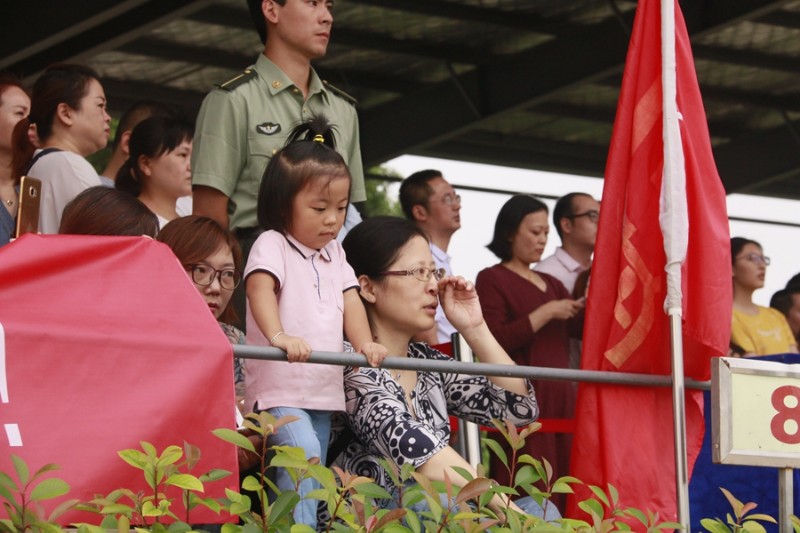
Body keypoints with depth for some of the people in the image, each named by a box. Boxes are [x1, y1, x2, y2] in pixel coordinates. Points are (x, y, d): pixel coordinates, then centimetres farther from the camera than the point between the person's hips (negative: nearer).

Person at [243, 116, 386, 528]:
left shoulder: (334, 254, 16)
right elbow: (260, 290, -24)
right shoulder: (272, 246, -7)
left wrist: (364, 343, -13)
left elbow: (349, 301, 6)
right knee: (303, 458, -26)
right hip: (280, 387, -8)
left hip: (324, 390, 8)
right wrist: (278, 335, -42)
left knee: (312, 476, 9)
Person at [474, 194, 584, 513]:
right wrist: (546, 313, -14)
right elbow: (494, 342, -13)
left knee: (562, 490, 0)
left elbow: (582, 328, 10)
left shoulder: (551, 284, 22)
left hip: (560, 396, 7)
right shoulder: (492, 280, 0)